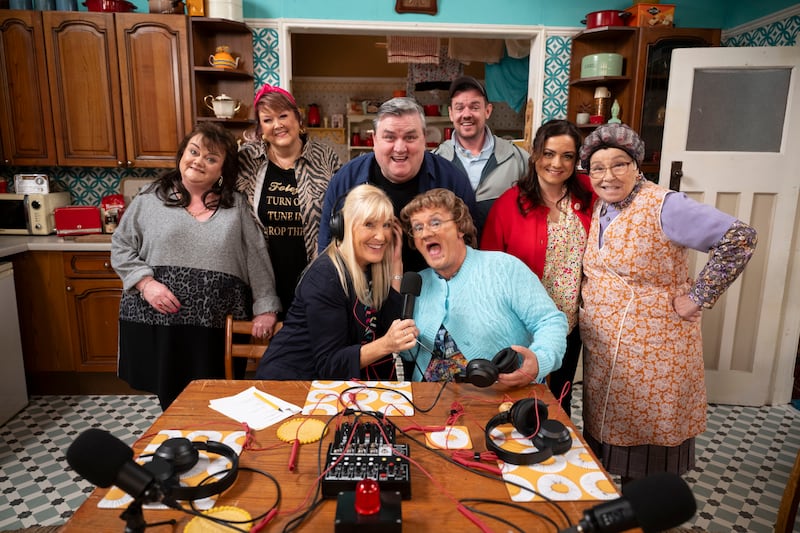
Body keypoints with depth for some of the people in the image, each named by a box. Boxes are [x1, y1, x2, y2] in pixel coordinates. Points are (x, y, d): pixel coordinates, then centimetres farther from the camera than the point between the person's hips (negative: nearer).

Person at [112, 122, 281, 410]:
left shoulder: (236, 206, 6)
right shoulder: (150, 199, 5)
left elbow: (257, 258, 4)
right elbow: (121, 247, 8)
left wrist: (265, 308, 0)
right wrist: (146, 283, -7)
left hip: (217, 325, 0)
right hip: (158, 321, 0)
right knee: (171, 398, 9)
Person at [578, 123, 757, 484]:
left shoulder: (662, 206, -16)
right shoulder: (598, 209, 6)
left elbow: (740, 238, -22)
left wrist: (698, 298, -19)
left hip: (653, 354, -7)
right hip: (602, 348, 7)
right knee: (611, 430, 17)